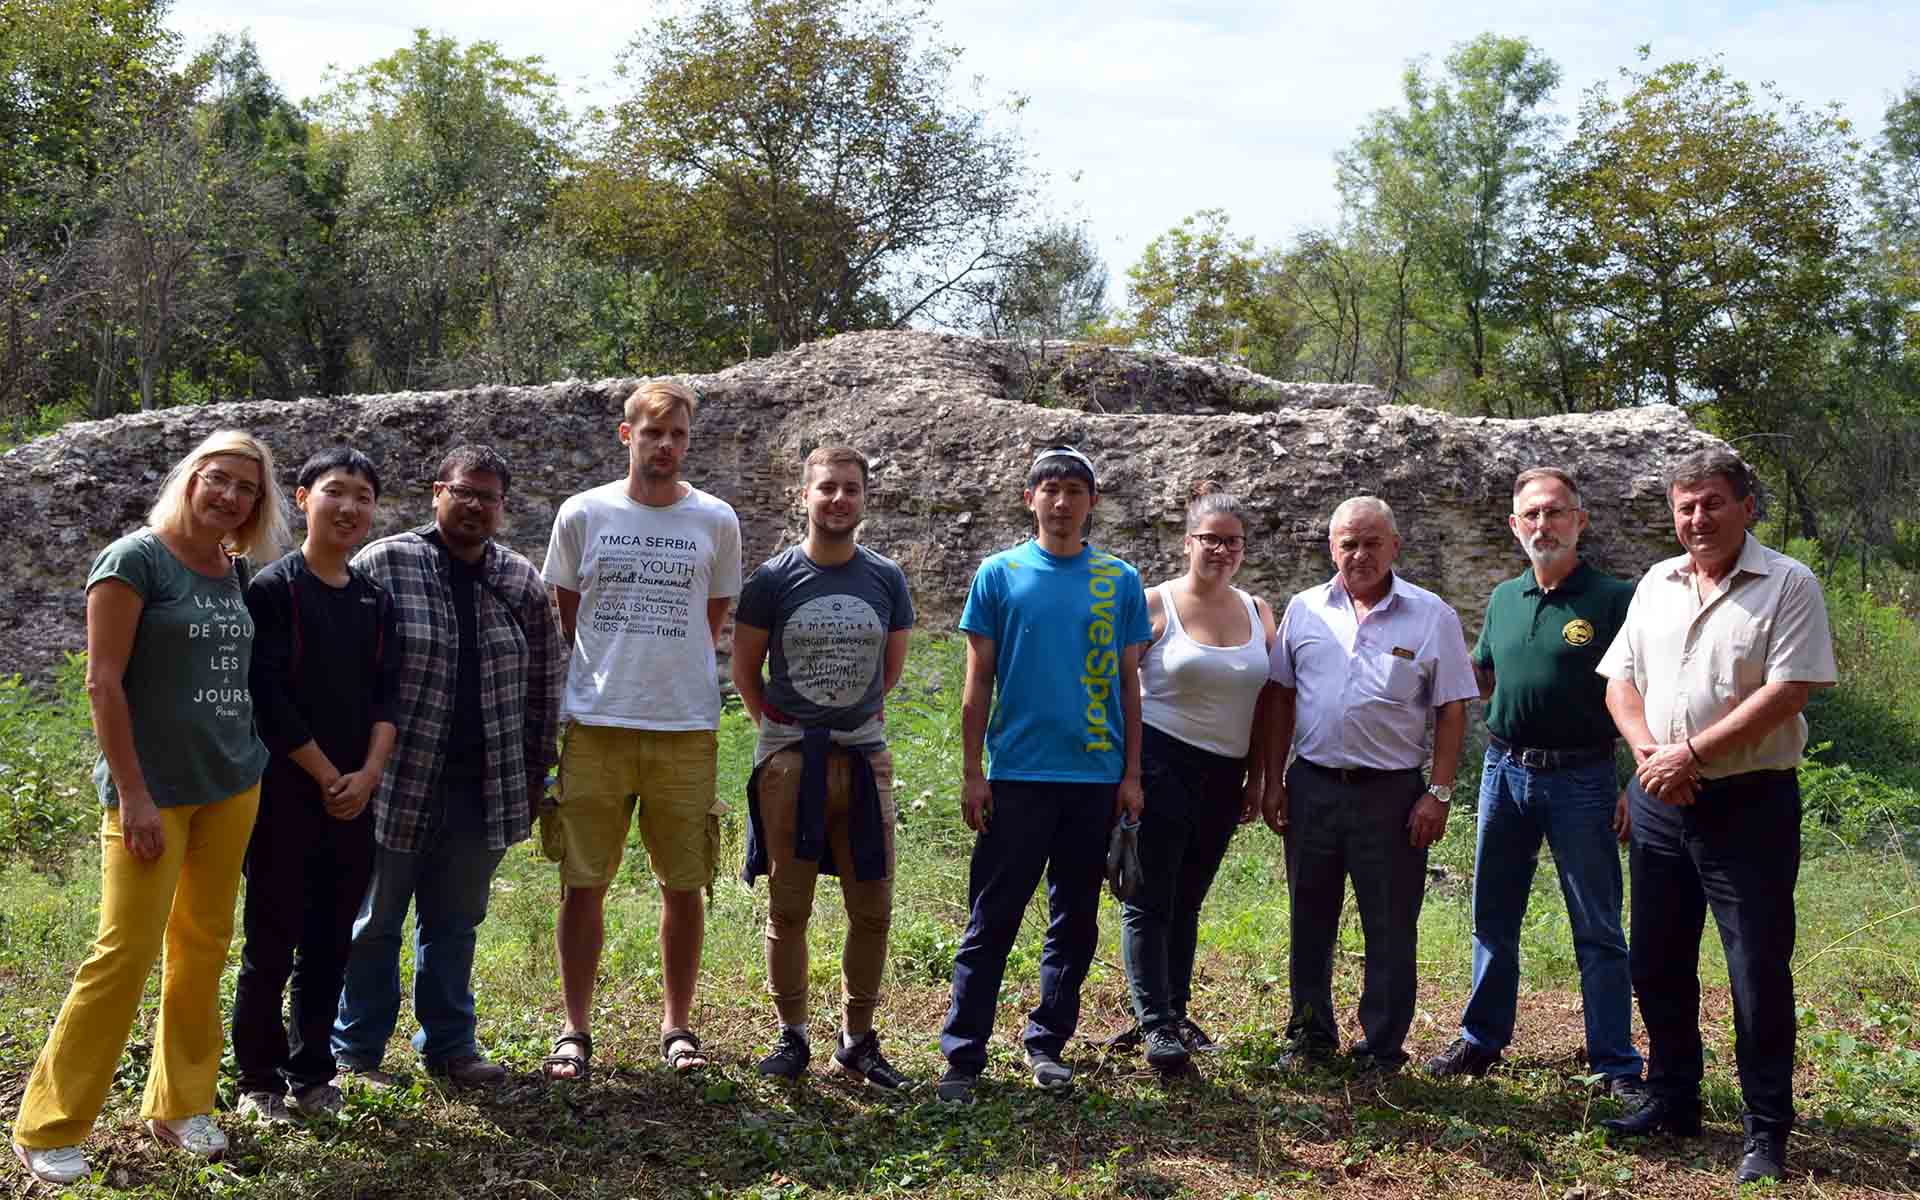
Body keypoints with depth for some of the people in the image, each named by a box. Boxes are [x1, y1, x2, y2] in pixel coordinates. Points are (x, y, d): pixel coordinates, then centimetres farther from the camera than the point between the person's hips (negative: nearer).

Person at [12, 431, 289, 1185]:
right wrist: (133, 795, -16)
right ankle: (47, 1131, 7)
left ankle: (179, 1105, 24)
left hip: (233, 784, 6)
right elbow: (103, 683, -12)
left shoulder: (237, 571, 9)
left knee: (204, 945, 11)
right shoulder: (135, 560, -9)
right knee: (126, 951, -6)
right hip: (153, 789, -6)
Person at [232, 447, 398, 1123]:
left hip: (355, 799, 5)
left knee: (330, 944, 10)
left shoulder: (376, 600, 11)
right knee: (271, 945, 2)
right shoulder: (273, 588, -5)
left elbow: (387, 695, 7)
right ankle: (258, 1081, 15)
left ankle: (311, 1075, 21)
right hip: (286, 794, -5)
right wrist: (328, 776, -11)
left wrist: (368, 774, -7)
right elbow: (267, 695, -11)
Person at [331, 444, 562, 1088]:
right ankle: (355, 1053, 20)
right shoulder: (381, 565, -6)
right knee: (374, 920, 8)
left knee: (456, 922, 15)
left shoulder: (522, 583, 6)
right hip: (394, 782, -3)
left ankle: (449, 1043, 28)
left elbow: (542, 683, 12)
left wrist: (534, 773, 11)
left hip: (482, 787, 3)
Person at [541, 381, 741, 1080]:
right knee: (583, 884, 3)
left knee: (684, 886, 6)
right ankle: (574, 1030, 16)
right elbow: (563, 622, 11)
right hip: (595, 727, 0)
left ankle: (677, 1027, 20)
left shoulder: (716, 521, 6)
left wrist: (675, 677, 8)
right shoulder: (583, 514, 4)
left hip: (686, 730, 1)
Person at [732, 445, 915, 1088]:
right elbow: (744, 668, 8)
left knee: (873, 910, 4)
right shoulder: (773, 578, -1)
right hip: (789, 760, -2)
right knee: (788, 908, 4)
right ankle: (791, 1036, 16)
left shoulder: (886, 578, 6)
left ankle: (858, 1040, 17)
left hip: (864, 757, 2)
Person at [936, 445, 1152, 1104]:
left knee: (1076, 921, 11)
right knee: (992, 920, -1)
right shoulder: (999, 574, 2)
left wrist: (1132, 774, 3)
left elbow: (1129, 682, 9)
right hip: (1017, 773, -2)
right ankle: (963, 1056, 5)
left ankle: (1047, 1044, 24)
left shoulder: (1120, 581, 6)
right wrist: (972, 772, -3)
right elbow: (979, 679, 2)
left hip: (1096, 776, 2)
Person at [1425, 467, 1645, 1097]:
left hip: (1581, 779, -5)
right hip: (1505, 769, 5)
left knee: (1598, 931, 2)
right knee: (1493, 918, 13)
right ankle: (1482, 1039, 26)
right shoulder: (1504, 599, 9)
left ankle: (1616, 1064, 10)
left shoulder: (1614, 598, -7)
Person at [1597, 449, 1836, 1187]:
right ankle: (1672, 1101, 30)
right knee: (1656, 962, 14)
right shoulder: (1656, 585, 11)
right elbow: (1620, 678, 12)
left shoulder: (1788, 585, -7)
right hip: (1660, 800, 6)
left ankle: (1767, 1132, 12)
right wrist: (1646, 749, -6)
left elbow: (1788, 692, -16)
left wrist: (1693, 752, -18)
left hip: (1748, 803, -6)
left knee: (1759, 973, 0)